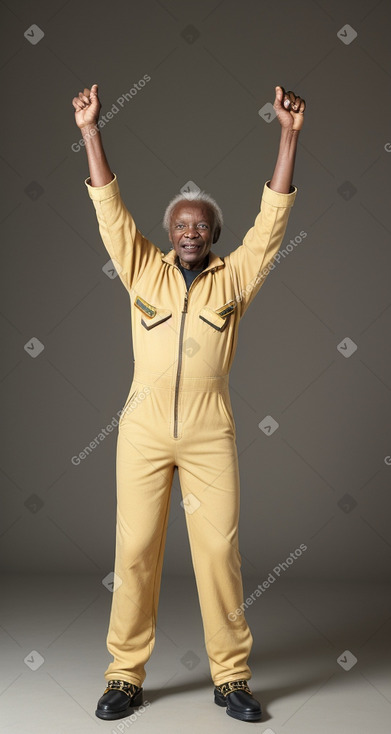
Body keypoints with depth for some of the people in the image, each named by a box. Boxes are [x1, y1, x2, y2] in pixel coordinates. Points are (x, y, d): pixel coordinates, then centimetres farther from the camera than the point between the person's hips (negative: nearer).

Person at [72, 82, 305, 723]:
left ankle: (232, 677, 12)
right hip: (143, 431, 1)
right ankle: (126, 676, 14)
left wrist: (289, 134, -6)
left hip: (210, 435, 0)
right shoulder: (143, 270, 10)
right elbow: (110, 210, 3)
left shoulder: (236, 276, 8)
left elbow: (272, 216, 1)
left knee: (220, 550, -1)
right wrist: (90, 130, -5)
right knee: (134, 550, 2)